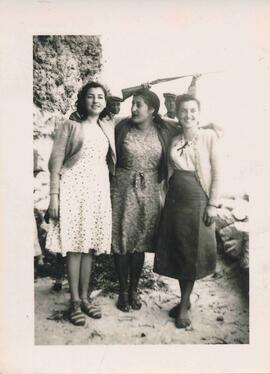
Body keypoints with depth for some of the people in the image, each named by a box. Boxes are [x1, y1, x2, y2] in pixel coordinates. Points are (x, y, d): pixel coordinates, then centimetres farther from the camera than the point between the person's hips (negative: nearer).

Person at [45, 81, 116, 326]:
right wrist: (54, 196, -11)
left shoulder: (108, 128, 14)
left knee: (89, 244, 7)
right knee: (74, 244, -1)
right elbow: (56, 162, -4)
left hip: (99, 188, 4)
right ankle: (75, 301, 10)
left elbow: (111, 162, 18)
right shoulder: (70, 126, 0)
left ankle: (85, 297, 19)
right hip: (74, 187, -4)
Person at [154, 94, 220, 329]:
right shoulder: (174, 141, 10)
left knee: (192, 254, 3)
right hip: (175, 199, 4)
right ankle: (185, 300, 27)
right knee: (177, 252, 9)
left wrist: (213, 204, -9)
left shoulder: (209, 137, -3)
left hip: (197, 199, -4)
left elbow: (217, 172, -5)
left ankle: (184, 306, 16)